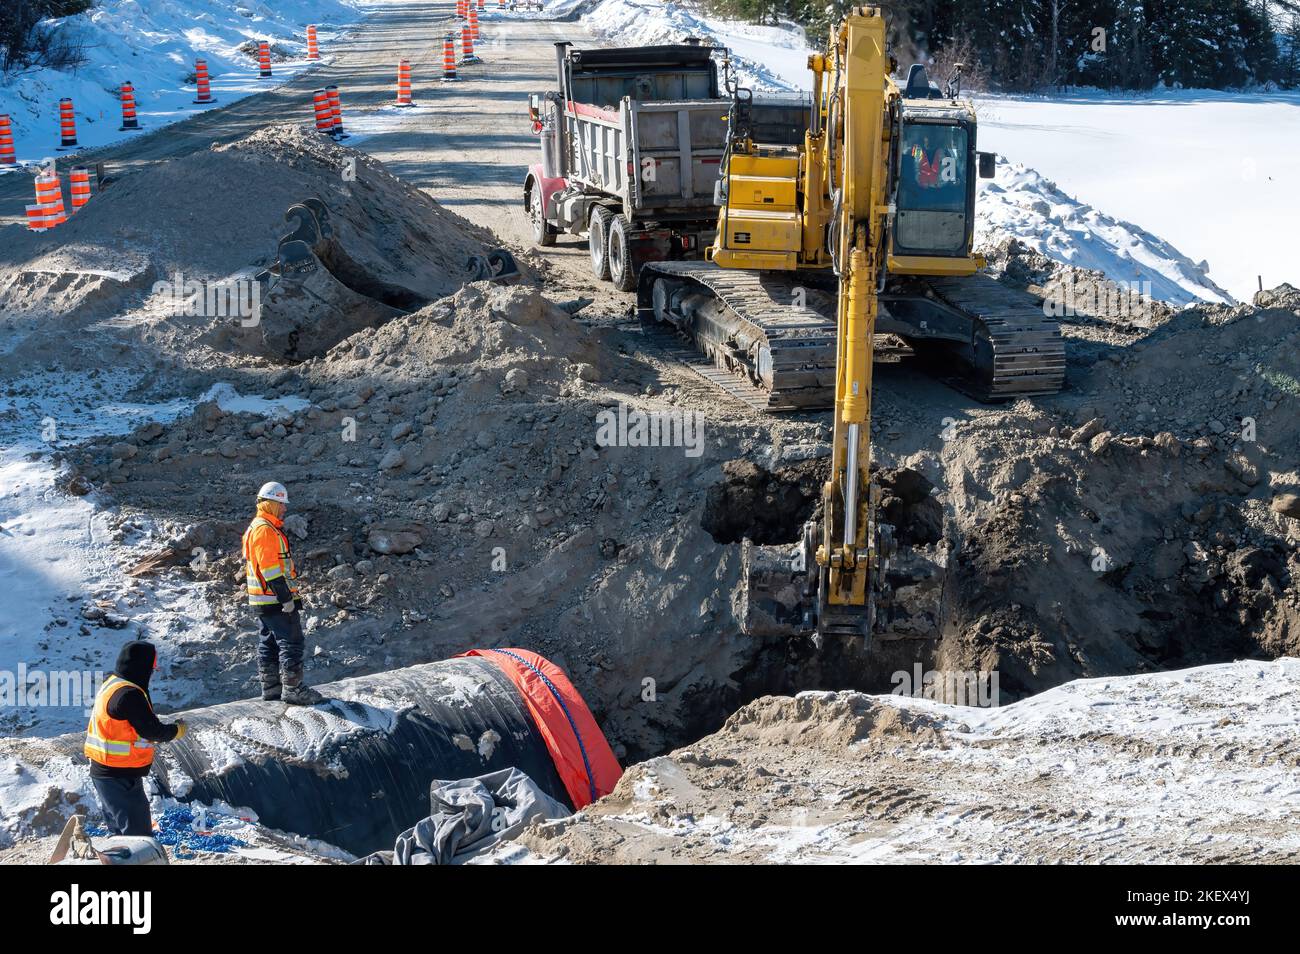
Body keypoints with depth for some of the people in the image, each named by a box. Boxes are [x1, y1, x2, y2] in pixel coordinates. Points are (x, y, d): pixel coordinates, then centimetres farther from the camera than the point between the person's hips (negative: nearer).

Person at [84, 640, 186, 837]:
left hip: (103, 771, 10)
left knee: (120, 831, 20)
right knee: (138, 833, -6)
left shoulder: (111, 684, 10)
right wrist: (177, 730, -3)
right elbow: (151, 730, -20)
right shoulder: (129, 694, -22)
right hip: (121, 777, -10)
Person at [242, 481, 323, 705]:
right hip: (276, 599, -11)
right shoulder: (265, 529, -17)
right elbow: (270, 568, -22)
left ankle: (271, 687, 20)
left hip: (263, 600, 11)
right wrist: (285, 598, -21)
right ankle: (293, 689, -6)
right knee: (292, 642, -7)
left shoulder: (257, 527, 17)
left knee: (270, 643, 15)